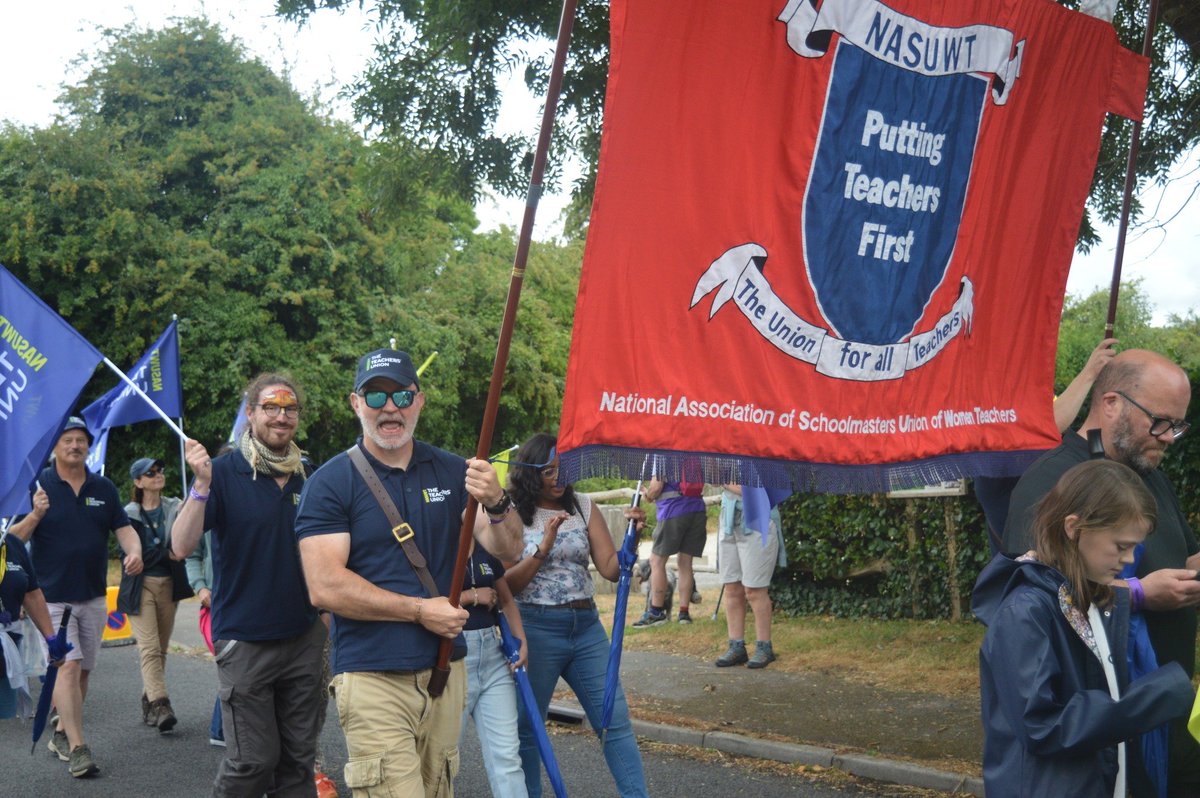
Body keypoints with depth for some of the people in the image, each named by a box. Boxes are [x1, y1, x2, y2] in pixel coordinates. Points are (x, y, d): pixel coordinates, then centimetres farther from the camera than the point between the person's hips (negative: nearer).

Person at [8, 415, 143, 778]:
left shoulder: (104, 488, 8)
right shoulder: (39, 485, -3)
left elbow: (123, 527, 6)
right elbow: (14, 538, -6)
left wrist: (134, 551, -15)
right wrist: (36, 514, -25)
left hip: (94, 596, 5)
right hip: (52, 596, -5)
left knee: (84, 670, 10)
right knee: (67, 666, -14)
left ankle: (61, 734, 26)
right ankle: (77, 749, -14)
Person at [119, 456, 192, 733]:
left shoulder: (175, 507, 6)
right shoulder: (129, 514, -2)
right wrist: (166, 554, -11)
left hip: (169, 584, 3)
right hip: (141, 586, -3)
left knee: (161, 648, 8)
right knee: (149, 648, -13)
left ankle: (149, 701, 19)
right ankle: (160, 705, -19)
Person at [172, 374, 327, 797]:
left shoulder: (307, 476, 6)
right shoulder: (225, 471, -8)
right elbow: (182, 547, -17)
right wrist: (202, 485, -29)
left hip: (303, 635, 4)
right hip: (246, 639, -4)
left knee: (299, 756, 10)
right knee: (252, 760, 0)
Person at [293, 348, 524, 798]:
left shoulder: (452, 472, 8)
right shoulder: (330, 483, -4)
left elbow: (508, 551, 3)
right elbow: (325, 588, -13)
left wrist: (497, 504, -18)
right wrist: (421, 610, -12)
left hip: (445, 671, 5)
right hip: (373, 678, -4)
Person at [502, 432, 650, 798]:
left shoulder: (584, 507, 5)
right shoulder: (513, 515, -3)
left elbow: (611, 569, 1)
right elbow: (506, 584, -8)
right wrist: (543, 548, -17)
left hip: (587, 628, 3)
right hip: (536, 629, -3)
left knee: (616, 720, 4)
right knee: (526, 727, 6)